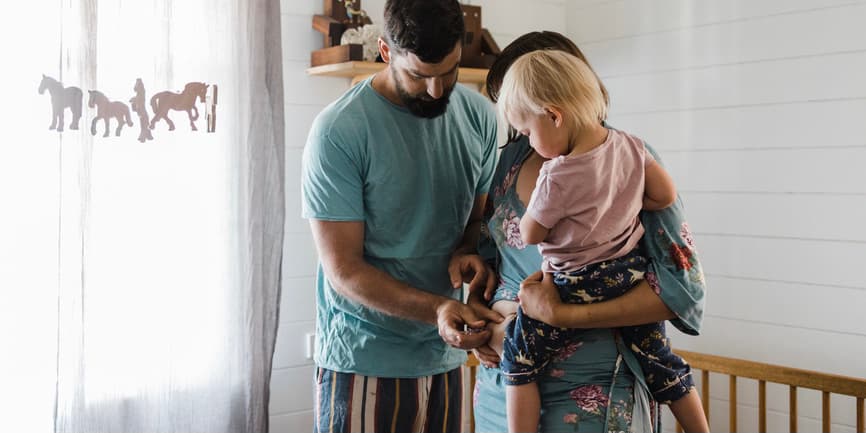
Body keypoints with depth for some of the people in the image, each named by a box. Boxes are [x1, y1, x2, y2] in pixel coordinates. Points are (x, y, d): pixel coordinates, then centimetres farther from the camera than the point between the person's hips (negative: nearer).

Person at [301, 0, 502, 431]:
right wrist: (434, 309, -28)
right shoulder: (338, 131, -16)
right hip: (363, 361, -4)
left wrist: (467, 251, -11)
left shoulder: (479, 115, -2)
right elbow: (343, 270, -15)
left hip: (444, 355, 4)